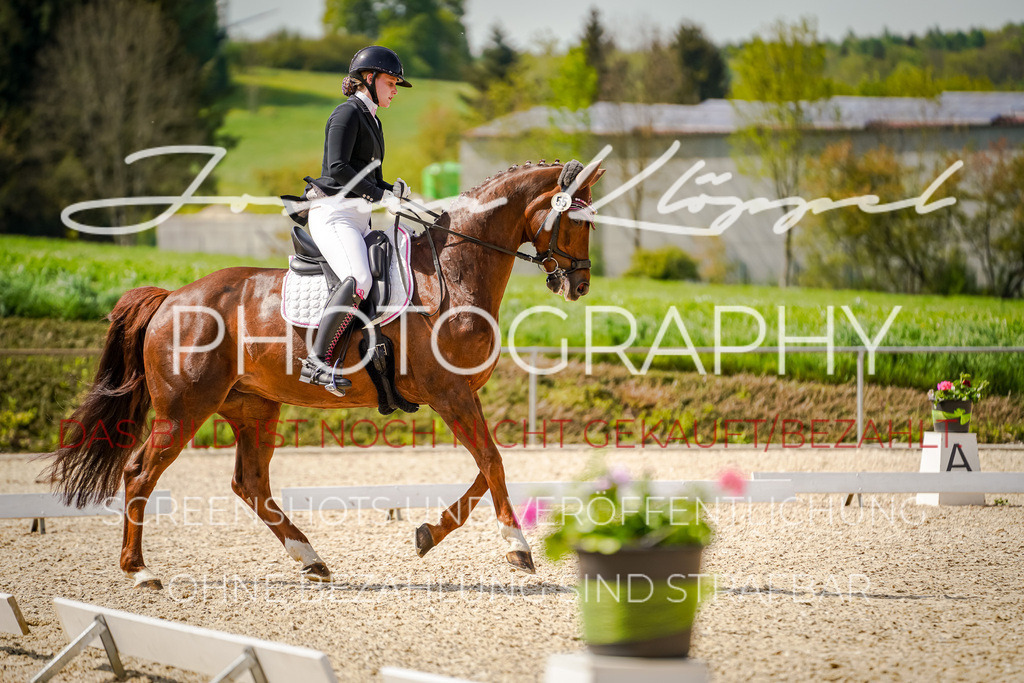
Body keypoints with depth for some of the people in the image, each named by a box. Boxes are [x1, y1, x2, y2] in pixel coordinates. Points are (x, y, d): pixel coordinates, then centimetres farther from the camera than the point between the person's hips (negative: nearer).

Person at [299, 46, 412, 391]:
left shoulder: (370, 120, 23)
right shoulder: (347, 113, -6)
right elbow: (338, 168, -18)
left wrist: (394, 191, 8)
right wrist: (381, 196, -17)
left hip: (358, 218, 10)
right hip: (333, 213, -10)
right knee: (358, 279, -30)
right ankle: (318, 360, -32)